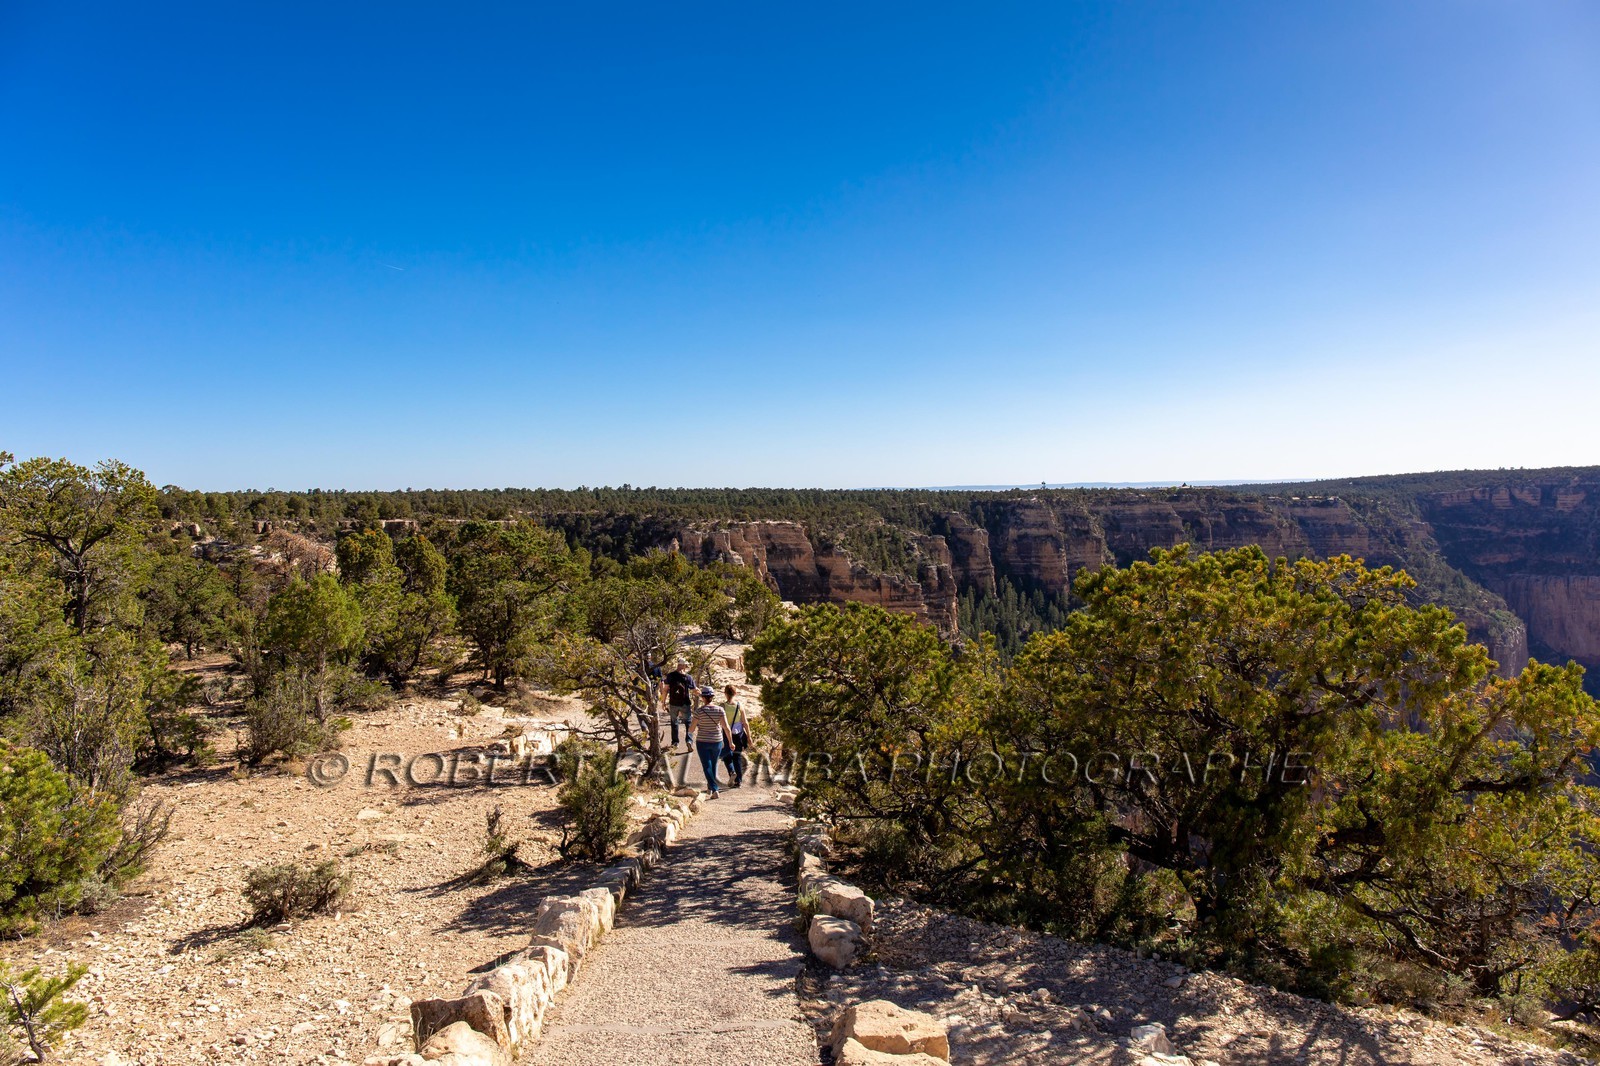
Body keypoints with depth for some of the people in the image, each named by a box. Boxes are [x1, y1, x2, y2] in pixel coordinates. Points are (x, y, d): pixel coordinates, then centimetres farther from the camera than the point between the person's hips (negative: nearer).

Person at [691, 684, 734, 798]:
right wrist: (730, 742, -2)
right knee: (713, 765, 22)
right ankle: (710, 787, 38)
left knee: (707, 766, 2)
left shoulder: (699, 711, -13)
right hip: (717, 741, 3)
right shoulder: (720, 710, -8)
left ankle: (714, 790, -12)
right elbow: (726, 728, -11)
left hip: (702, 742, -3)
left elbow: (692, 728, -7)